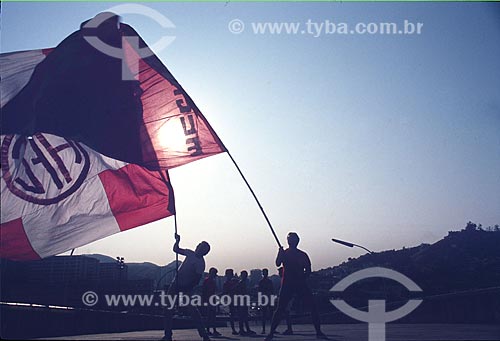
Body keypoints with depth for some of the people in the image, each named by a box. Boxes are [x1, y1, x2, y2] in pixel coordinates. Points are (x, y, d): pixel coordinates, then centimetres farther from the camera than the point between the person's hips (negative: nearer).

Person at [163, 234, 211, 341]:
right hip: (176, 284, 7)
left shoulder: (200, 263, -15)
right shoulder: (190, 253, 5)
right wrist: (177, 241, 3)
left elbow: (196, 280, -21)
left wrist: (186, 290, -25)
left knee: (192, 310, -13)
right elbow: (176, 249, 19)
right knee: (168, 308, 5)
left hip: (186, 288, -7)